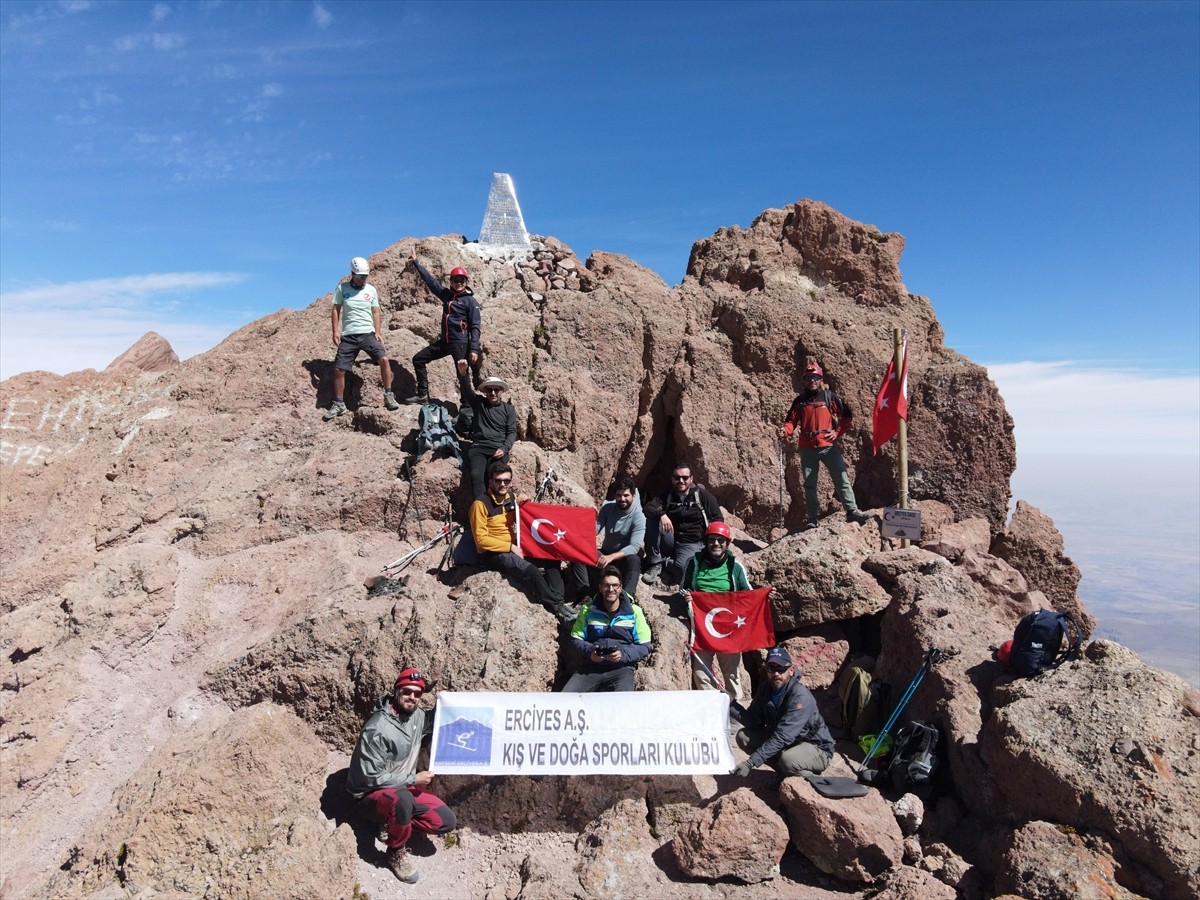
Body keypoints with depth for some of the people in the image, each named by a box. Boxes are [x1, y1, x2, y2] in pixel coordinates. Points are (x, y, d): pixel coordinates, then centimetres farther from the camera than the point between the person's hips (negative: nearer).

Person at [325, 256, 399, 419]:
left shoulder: (371, 290, 7)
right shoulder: (342, 288, 3)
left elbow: (376, 312, 10)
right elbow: (336, 310, 5)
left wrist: (378, 332, -1)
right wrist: (335, 331, -4)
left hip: (368, 334, 0)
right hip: (348, 336, 0)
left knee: (384, 359, -20)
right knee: (338, 369, -2)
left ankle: (388, 396, -7)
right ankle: (338, 404, 13)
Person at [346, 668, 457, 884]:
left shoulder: (417, 716, -4)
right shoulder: (377, 729, -26)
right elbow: (372, 778, -25)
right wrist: (413, 780, -21)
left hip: (404, 788, 7)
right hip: (371, 795, -7)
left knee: (447, 822, -6)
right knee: (403, 799, -40)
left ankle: (395, 822, 11)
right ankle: (396, 853, -13)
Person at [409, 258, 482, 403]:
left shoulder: (471, 301, -6)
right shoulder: (447, 295, 11)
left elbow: (475, 327, -11)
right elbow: (430, 280, 20)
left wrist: (474, 349, -20)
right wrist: (416, 263, 25)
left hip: (460, 343, -7)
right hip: (444, 341, 7)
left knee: (462, 374, -9)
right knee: (418, 359, 11)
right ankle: (422, 394, 15)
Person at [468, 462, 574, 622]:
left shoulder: (512, 497, 6)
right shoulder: (481, 504, -16)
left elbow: (519, 524, 21)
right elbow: (481, 540, -18)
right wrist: (510, 547, -19)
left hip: (514, 548, 8)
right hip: (492, 554, -8)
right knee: (531, 571, -28)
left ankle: (557, 602, -15)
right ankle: (556, 607, -15)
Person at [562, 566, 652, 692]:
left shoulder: (634, 612, 2)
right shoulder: (588, 610, 6)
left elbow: (644, 647, 4)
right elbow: (576, 639, 12)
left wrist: (623, 654, -14)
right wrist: (589, 651, -9)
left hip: (621, 668, -2)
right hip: (590, 667, 2)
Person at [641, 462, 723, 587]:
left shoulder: (703, 496, 1)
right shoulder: (666, 496, 6)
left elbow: (718, 520, 1)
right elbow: (648, 507, -11)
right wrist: (661, 514, -33)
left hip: (692, 544, -3)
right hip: (671, 540, 3)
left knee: (682, 569, -36)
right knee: (652, 520, -25)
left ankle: (665, 565, 0)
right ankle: (654, 564, -17)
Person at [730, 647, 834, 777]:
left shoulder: (800, 697, -29)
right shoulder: (765, 688, -6)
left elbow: (782, 737, -34)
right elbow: (754, 721, -5)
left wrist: (751, 762, -37)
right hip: (785, 742, 7)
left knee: (788, 759, -37)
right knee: (743, 736, -8)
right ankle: (784, 772, 5)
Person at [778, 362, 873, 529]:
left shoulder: (830, 397, 4)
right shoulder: (799, 401, 8)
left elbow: (847, 416, 9)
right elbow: (792, 421, 5)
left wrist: (838, 432, -1)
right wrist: (785, 431, -16)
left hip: (828, 446, -2)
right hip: (807, 448, 2)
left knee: (842, 479, -8)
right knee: (809, 485, 6)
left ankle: (852, 511, -2)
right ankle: (813, 518, 13)